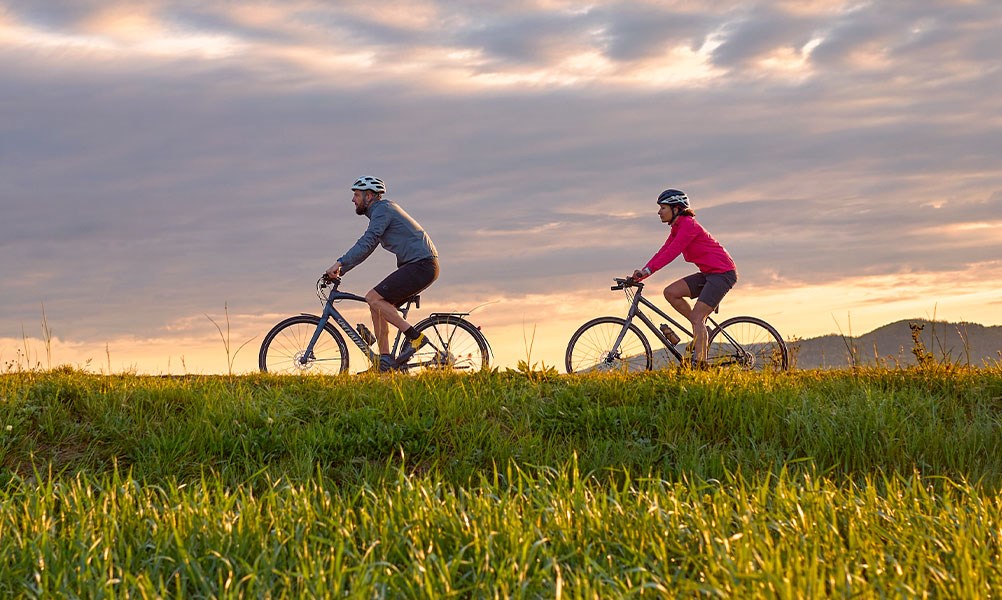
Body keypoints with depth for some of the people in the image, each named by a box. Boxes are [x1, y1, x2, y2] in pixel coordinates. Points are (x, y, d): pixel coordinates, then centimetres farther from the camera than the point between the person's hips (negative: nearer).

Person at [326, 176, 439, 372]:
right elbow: (366, 247, 23)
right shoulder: (381, 211, 22)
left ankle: (414, 337, -14)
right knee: (377, 304, 7)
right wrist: (340, 270, 17)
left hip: (421, 265, -10)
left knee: (374, 298, -15)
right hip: (417, 266, 10)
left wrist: (340, 263, -23)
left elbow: (366, 243, -20)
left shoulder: (382, 209, -9)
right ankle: (385, 361, 4)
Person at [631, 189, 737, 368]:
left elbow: (672, 252, -26)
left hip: (723, 273, -9)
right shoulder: (677, 228, 12)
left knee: (696, 316, -17)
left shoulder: (688, 225, -17)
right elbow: (663, 252, 8)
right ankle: (701, 330, 5)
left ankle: (699, 362, -17)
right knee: (670, 292, -3)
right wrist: (641, 273, -2)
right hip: (708, 274, 9)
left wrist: (647, 271, -31)